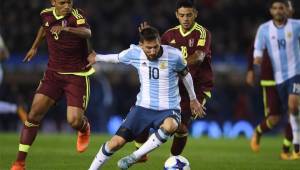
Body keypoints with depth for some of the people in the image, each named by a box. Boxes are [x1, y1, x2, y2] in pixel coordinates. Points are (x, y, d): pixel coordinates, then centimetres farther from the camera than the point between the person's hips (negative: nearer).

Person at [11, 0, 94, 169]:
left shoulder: (77, 15, -17)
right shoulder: (46, 15, 0)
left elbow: (87, 33, -39)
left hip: (77, 76, -4)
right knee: (34, 114, -8)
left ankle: (85, 128, 26)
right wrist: (35, 47, 38)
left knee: (74, 120, -15)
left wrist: (65, 29, -56)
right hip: (53, 73, 4)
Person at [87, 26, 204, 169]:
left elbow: (185, 74, 7)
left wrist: (193, 99, 19)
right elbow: (116, 58, 16)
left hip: (168, 110, -2)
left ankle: (134, 157, -26)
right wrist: (97, 58, 33)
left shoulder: (174, 55, -13)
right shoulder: (134, 53, -7)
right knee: (116, 142, -13)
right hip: (143, 108, 2)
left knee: (169, 126, -39)